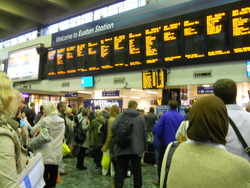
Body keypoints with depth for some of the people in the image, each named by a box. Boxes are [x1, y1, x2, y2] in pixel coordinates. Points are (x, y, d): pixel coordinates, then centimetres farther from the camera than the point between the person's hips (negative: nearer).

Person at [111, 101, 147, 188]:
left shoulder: (120, 116, -4)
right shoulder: (141, 118, -2)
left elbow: (114, 130, -5)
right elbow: (144, 133, 0)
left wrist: (113, 148, 6)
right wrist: (144, 147, 11)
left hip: (122, 149, 0)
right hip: (136, 150, 0)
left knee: (120, 172, 8)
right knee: (137, 171, 15)